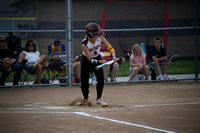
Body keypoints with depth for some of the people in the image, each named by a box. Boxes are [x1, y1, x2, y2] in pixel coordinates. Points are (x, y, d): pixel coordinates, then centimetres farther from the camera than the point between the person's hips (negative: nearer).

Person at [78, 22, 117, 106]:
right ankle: (85, 99, 24)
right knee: (84, 81, 1)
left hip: (97, 58, 2)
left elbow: (110, 48, -15)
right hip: (86, 60, -2)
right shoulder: (84, 44, -32)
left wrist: (113, 56, -33)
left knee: (101, 79, -11)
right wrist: (100, 61, -45)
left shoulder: (100, 38, -22)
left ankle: (99, 99, 1)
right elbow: (90, 59, -31)